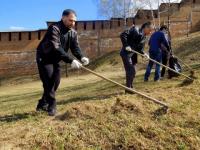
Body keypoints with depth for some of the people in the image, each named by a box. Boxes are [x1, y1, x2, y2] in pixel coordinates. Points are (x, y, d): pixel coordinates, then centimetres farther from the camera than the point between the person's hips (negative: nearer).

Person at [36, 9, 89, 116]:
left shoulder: (73, 33, -3)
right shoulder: (54, 28, -27)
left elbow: (75, 48, -11)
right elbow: (56, 48, -39)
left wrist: (81, 58, -33)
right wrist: (71, 60, -46)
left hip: (55, 60, 7)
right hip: (44, 58, -7)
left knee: (55, 82, 5)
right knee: (49, 81, -14)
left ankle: (42, 104, 20)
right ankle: (51, 106, -2)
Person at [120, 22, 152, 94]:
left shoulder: (144, 38, 12)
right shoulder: (135, 30, -13)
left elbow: (140, 49, 10)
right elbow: (122, 35, -21)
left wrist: (143, 54, -9)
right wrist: (126, 45, -25)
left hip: (133, 55, 9)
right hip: (126, 53, -9)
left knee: (132, 71, 14)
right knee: (130, 70, -8)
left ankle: (130, 87, 27)